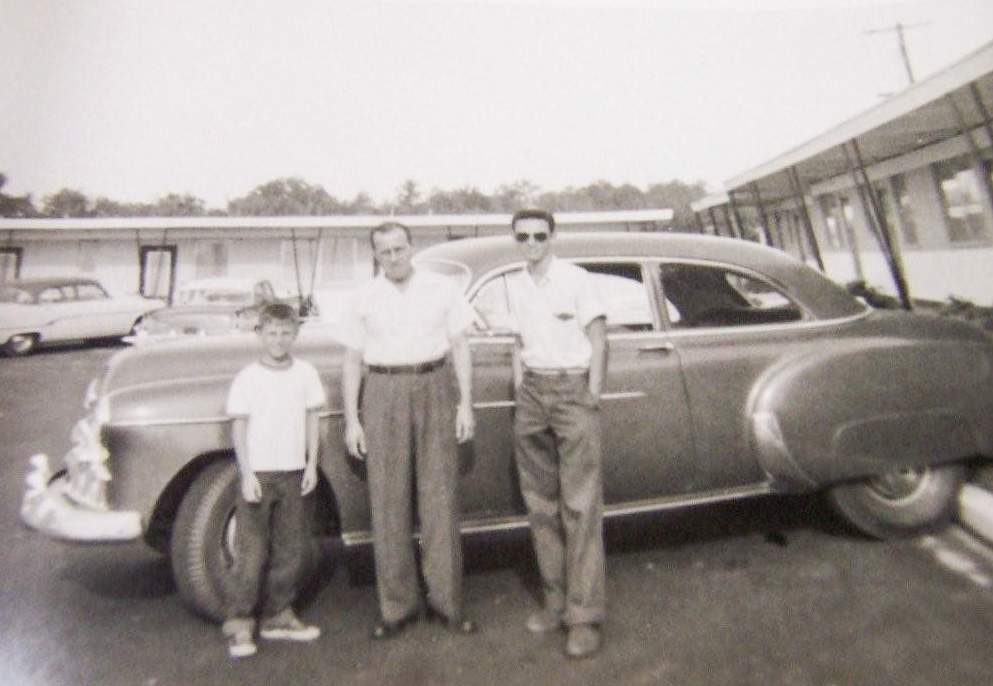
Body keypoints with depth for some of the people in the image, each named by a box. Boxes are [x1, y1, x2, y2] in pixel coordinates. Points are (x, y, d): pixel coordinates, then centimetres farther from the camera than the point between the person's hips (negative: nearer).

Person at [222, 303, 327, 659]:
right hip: (258, 473, -3)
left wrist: (311, 464, 3)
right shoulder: (247, 378, -7)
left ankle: (278, 615, 26)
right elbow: (239, 428, -6)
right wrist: (247, 475, -10)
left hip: (292, 472, 4)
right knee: (252, 552, 2)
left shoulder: (305, 373, 2)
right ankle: (239, 623, 17)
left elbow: (311, 419, 7)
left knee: (289, 549, 11)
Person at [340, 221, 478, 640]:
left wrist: (465, 403, -1)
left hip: (435, 390, 0)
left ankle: (445, 601, 15)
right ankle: (397, 606, 16)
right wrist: (352, 420, 1)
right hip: (384, 394, 0)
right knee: (388, 502, 2)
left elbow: (460, 347, 6)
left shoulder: (442, 289, 4)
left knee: (440, 498, 3)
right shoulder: (364, 299, 5)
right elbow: (352, 362, 6)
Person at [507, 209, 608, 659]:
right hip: (532, 393, 6)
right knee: (540, 504, 8)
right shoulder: (514, 286, 12)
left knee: (580, 505, -7)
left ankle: (585, 615, 1)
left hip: (573, 389, -5)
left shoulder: (576, 279, -4)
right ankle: (556, 601, 20)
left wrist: (592, 397, -8)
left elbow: (598, 341, -3)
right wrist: (520, 390, 10)